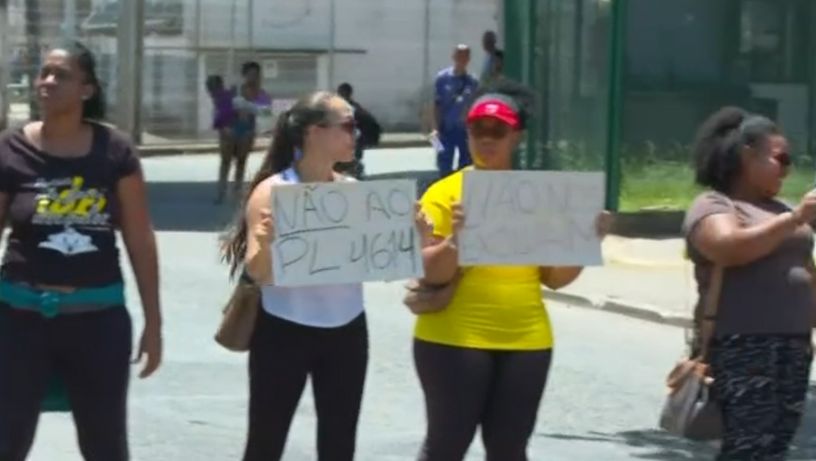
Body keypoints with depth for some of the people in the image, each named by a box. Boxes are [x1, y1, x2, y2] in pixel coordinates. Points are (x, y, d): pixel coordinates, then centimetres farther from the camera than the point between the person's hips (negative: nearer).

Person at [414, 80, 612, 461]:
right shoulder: (445, 193, -4)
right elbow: (429, 273, -10)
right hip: (454, 340, -4)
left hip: (525, 342, 4)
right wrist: (456, 238, -27)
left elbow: (555, 278, 11)